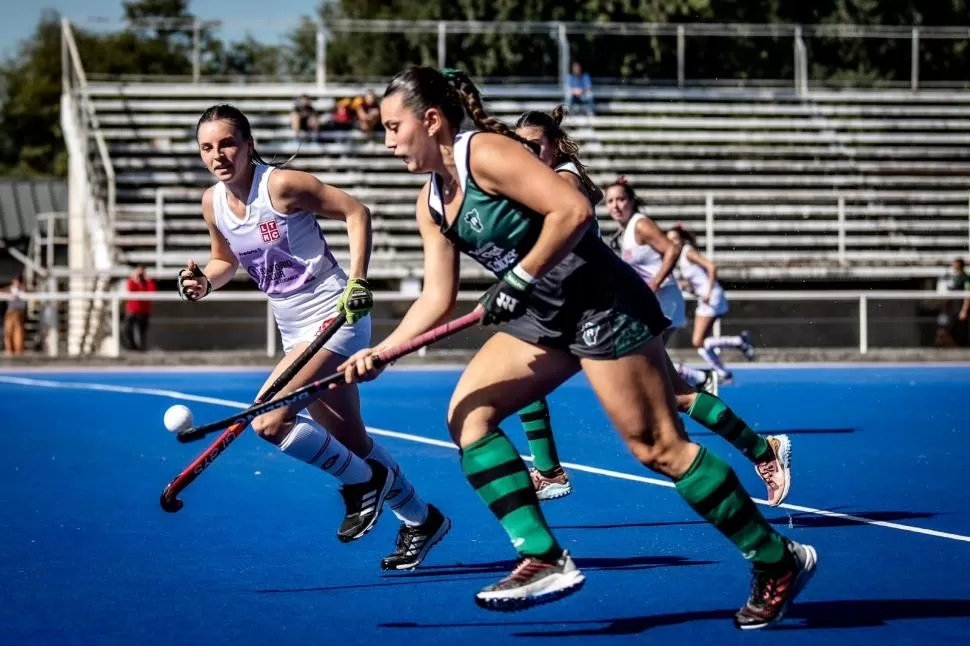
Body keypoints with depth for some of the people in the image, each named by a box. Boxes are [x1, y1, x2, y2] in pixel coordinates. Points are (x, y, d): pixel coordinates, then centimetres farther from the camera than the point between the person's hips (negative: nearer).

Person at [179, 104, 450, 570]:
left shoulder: (281, 185, -18)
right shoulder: (213, 203, 2)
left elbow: (356, 212, -12)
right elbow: (227, 260, 20)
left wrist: (357, 281, -19)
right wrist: (204, 282, -2)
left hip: (333, 318, -8)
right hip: (294, 330, 8)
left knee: (268, 421, -20)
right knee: (349, 441, 12)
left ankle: (364, 481, 2)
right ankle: (420, 520, 31)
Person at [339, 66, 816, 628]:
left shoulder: (485, 153, -15)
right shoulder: (432, 203, 12)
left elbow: (573, 210, -24)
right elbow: (437, 299, 12)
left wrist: (518, 281, -22)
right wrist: (380, 353, 0)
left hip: (605, 305, -10)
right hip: (546, 318, 10)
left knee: (658, 446, -8)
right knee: (468, 411, -2)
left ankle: (779, 561, 3)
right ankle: (544, 558, -6)